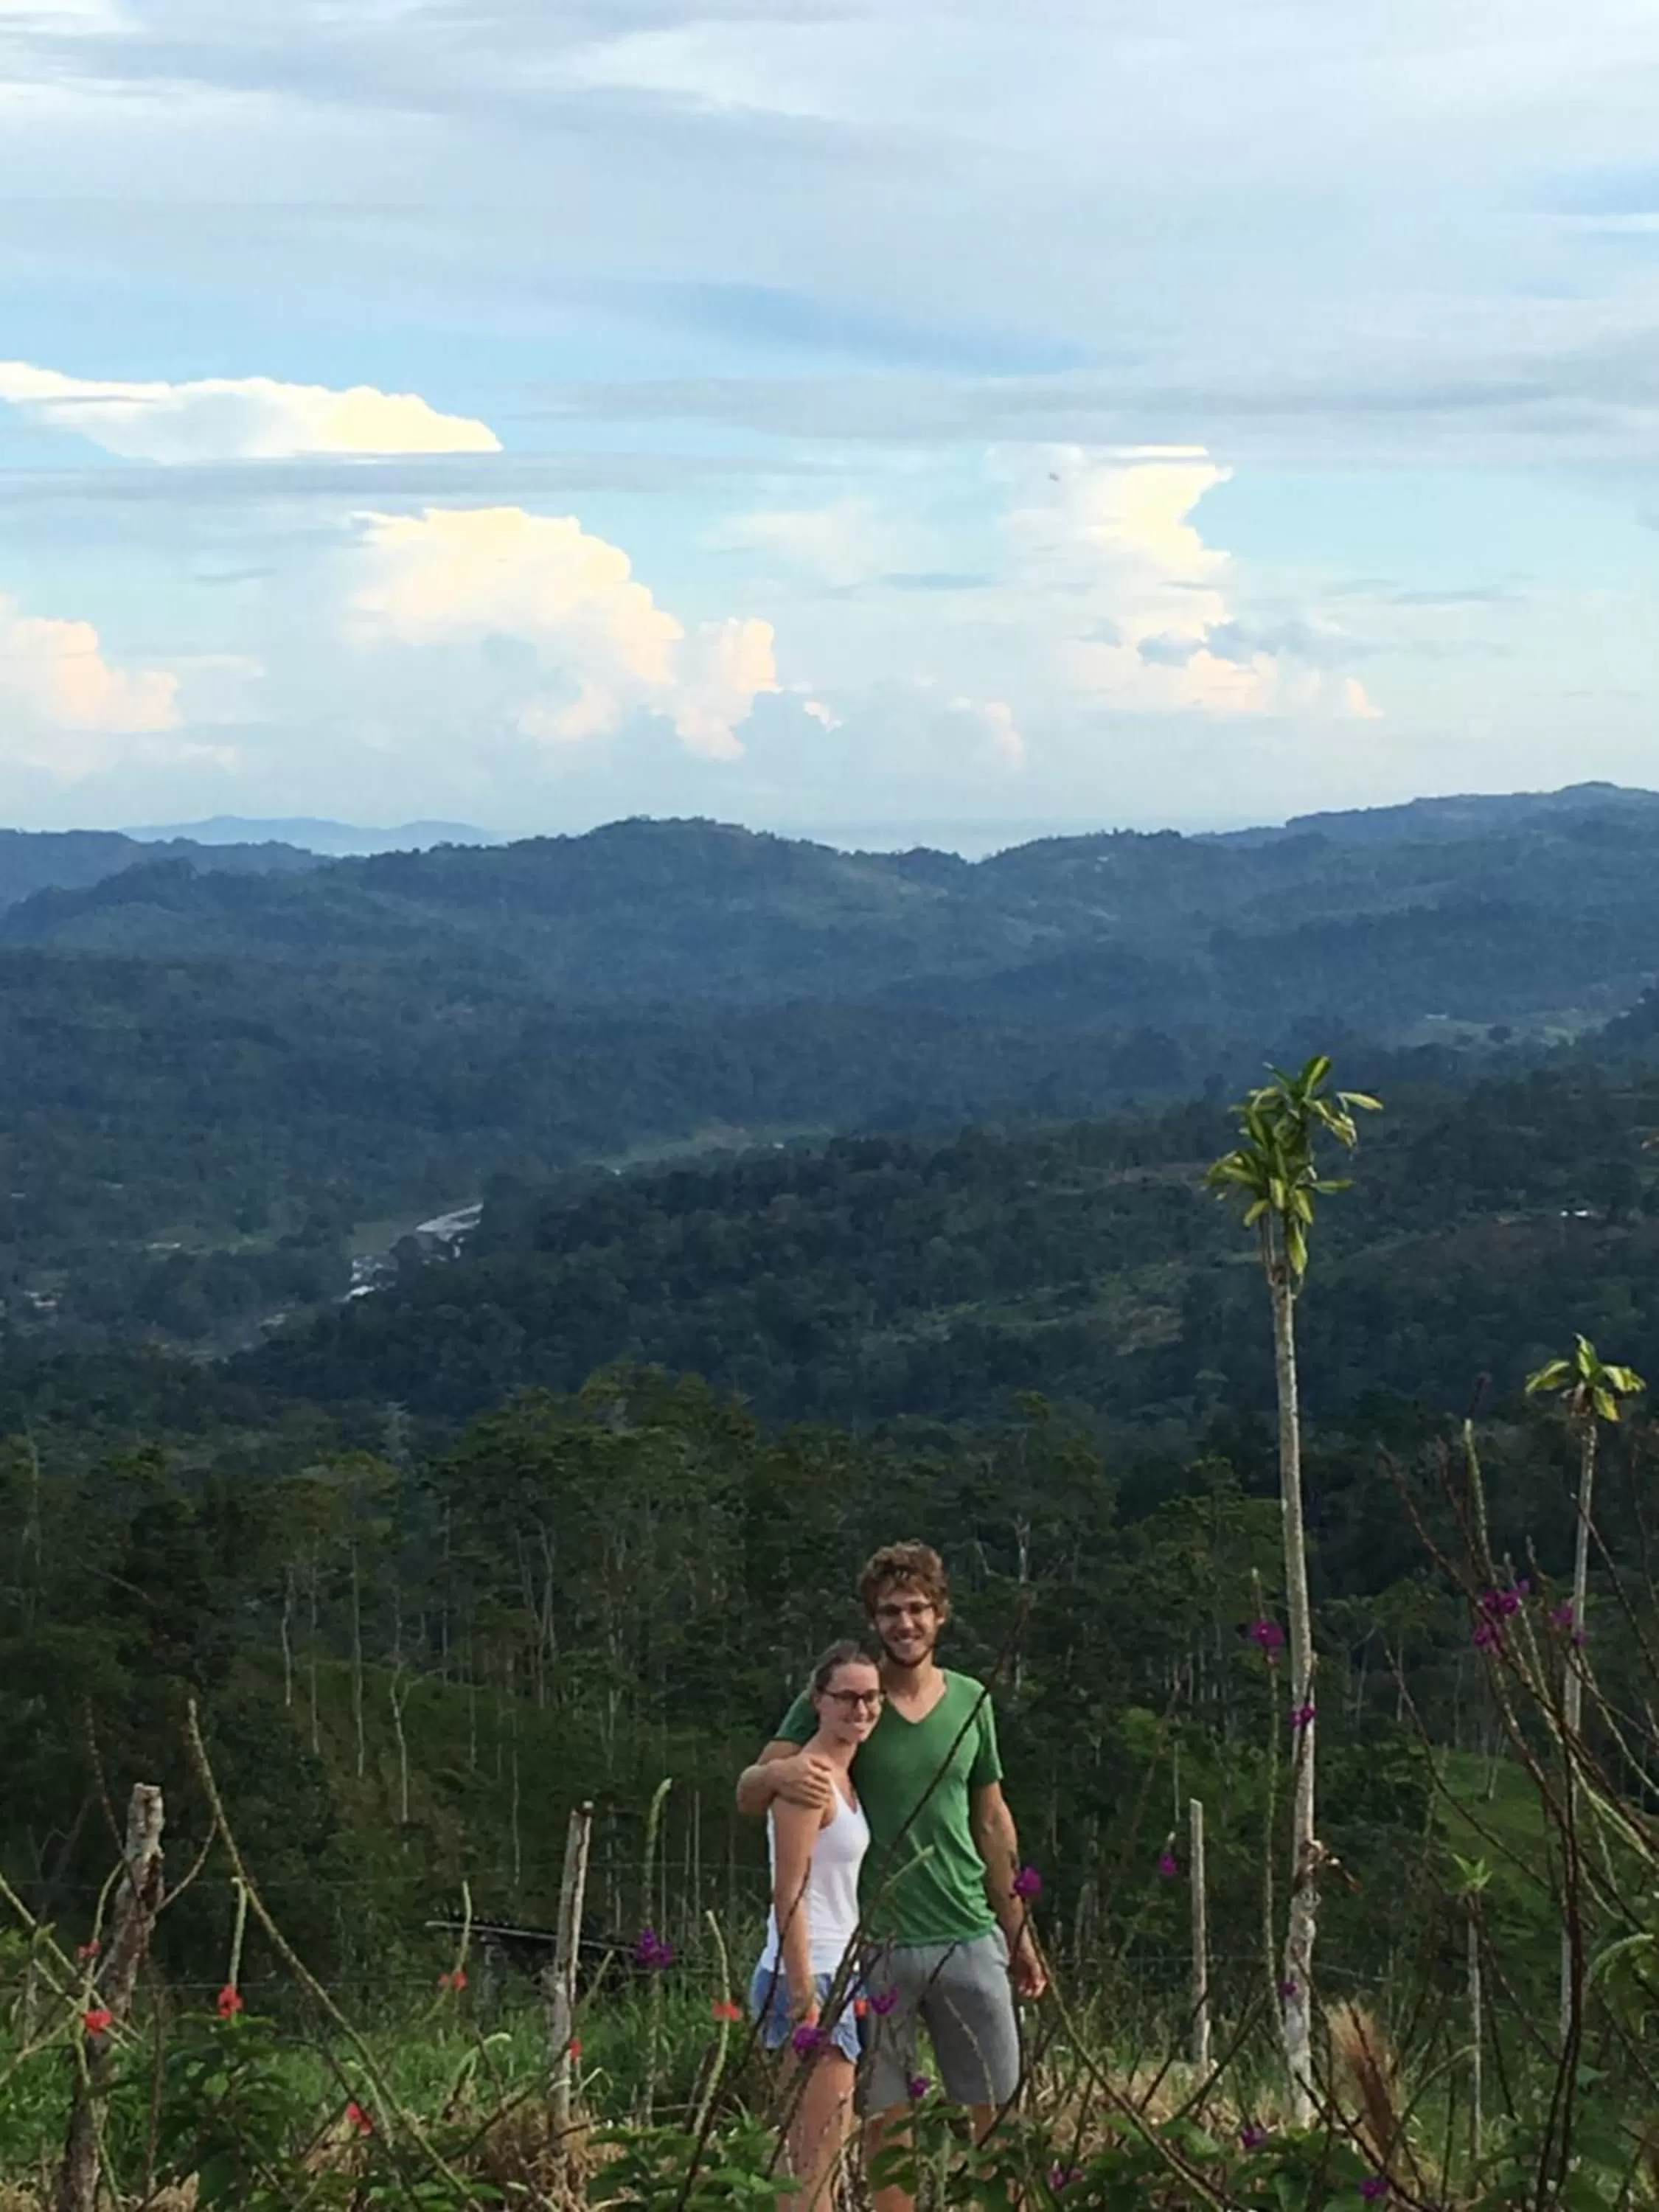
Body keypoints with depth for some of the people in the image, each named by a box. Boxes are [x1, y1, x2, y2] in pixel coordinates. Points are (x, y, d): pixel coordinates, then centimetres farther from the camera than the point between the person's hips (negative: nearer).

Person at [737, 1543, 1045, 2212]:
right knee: (887, 2120, 1)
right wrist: (781, 1771, -34)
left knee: (992, 2113, 5)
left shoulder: (971, 1702, 8)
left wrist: (1019, 1931, 17)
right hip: (875, 1945, -3)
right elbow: (748, 1794, -10)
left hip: (970, 1938, 3)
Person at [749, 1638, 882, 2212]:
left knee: (819, 2147, 10)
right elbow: (788, 1894, -17)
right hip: (809, 1977, -10)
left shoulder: (842, 1778, 15)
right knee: (820, 2150, -9)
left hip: (835, 1976, 10)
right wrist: (805, 1997, -21)